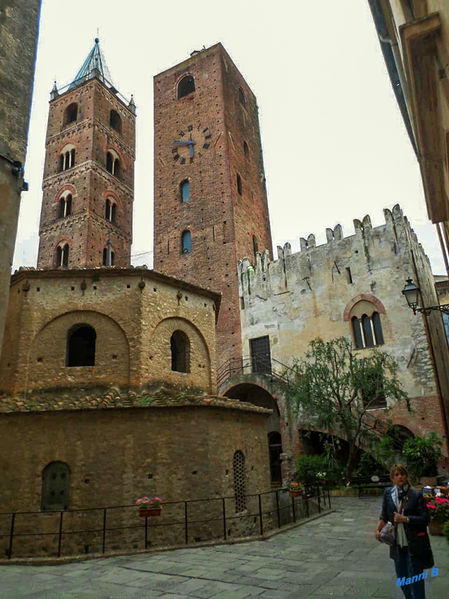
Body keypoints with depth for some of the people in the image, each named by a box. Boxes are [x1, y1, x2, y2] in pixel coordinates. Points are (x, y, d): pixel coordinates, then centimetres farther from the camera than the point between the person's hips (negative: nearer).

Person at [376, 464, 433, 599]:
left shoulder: (416, 495, -11)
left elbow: (425, 519, -10)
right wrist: (378, 529, -6)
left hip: (414, 544, -4)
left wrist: (405, 519, -20)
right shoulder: (388, 493, 0)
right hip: (397, 544, 4)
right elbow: (384, 515, 8)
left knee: (415, 578, 2)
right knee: (402, 578, 17)